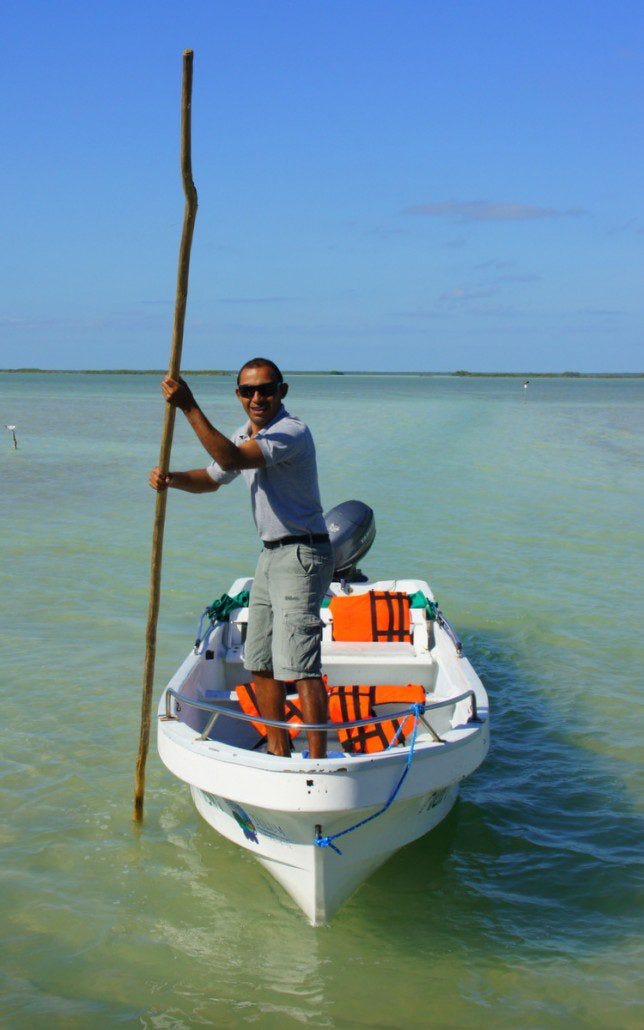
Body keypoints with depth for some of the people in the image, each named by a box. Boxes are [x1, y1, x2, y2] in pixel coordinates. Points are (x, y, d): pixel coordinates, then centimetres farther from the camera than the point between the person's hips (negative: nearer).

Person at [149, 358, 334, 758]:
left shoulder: (292, 432, -18)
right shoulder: (246, 435, 13)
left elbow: (232, 459, -31)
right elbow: (213, 478, 24)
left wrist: (189, 408, -33)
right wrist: (171, 479, 4)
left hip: (302, 555, -10)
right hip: (271, 555, 10)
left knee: (298, 665, -15)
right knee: (261, 663, 13)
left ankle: (319, 762, -11)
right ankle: (279, 752, 23)